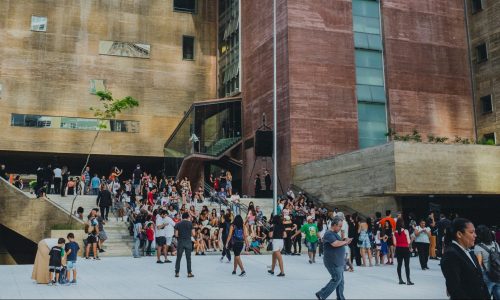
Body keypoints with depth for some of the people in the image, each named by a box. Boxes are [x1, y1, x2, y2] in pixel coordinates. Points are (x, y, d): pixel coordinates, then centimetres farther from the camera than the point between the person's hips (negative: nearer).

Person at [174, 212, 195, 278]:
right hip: (188, 241, -1)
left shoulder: (178, 224, 2)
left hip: (180, 242, 1)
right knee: (188, 258, 5)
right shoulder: (190, 223, -2)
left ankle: (177, 273, 9)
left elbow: (176, 235, -1)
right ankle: (189, 273, 7)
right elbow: (193, 234, -4)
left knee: (178, 258, 8)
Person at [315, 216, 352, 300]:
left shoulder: (335, 233, 15)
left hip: (338, 261, 10)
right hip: (333, 262, -10)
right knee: (337, 279, -8)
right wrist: (345, 241, -15)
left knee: (340, 280, 11)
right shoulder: (329, 234, -18)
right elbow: (335, 244, -31)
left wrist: (344, 241, 2)